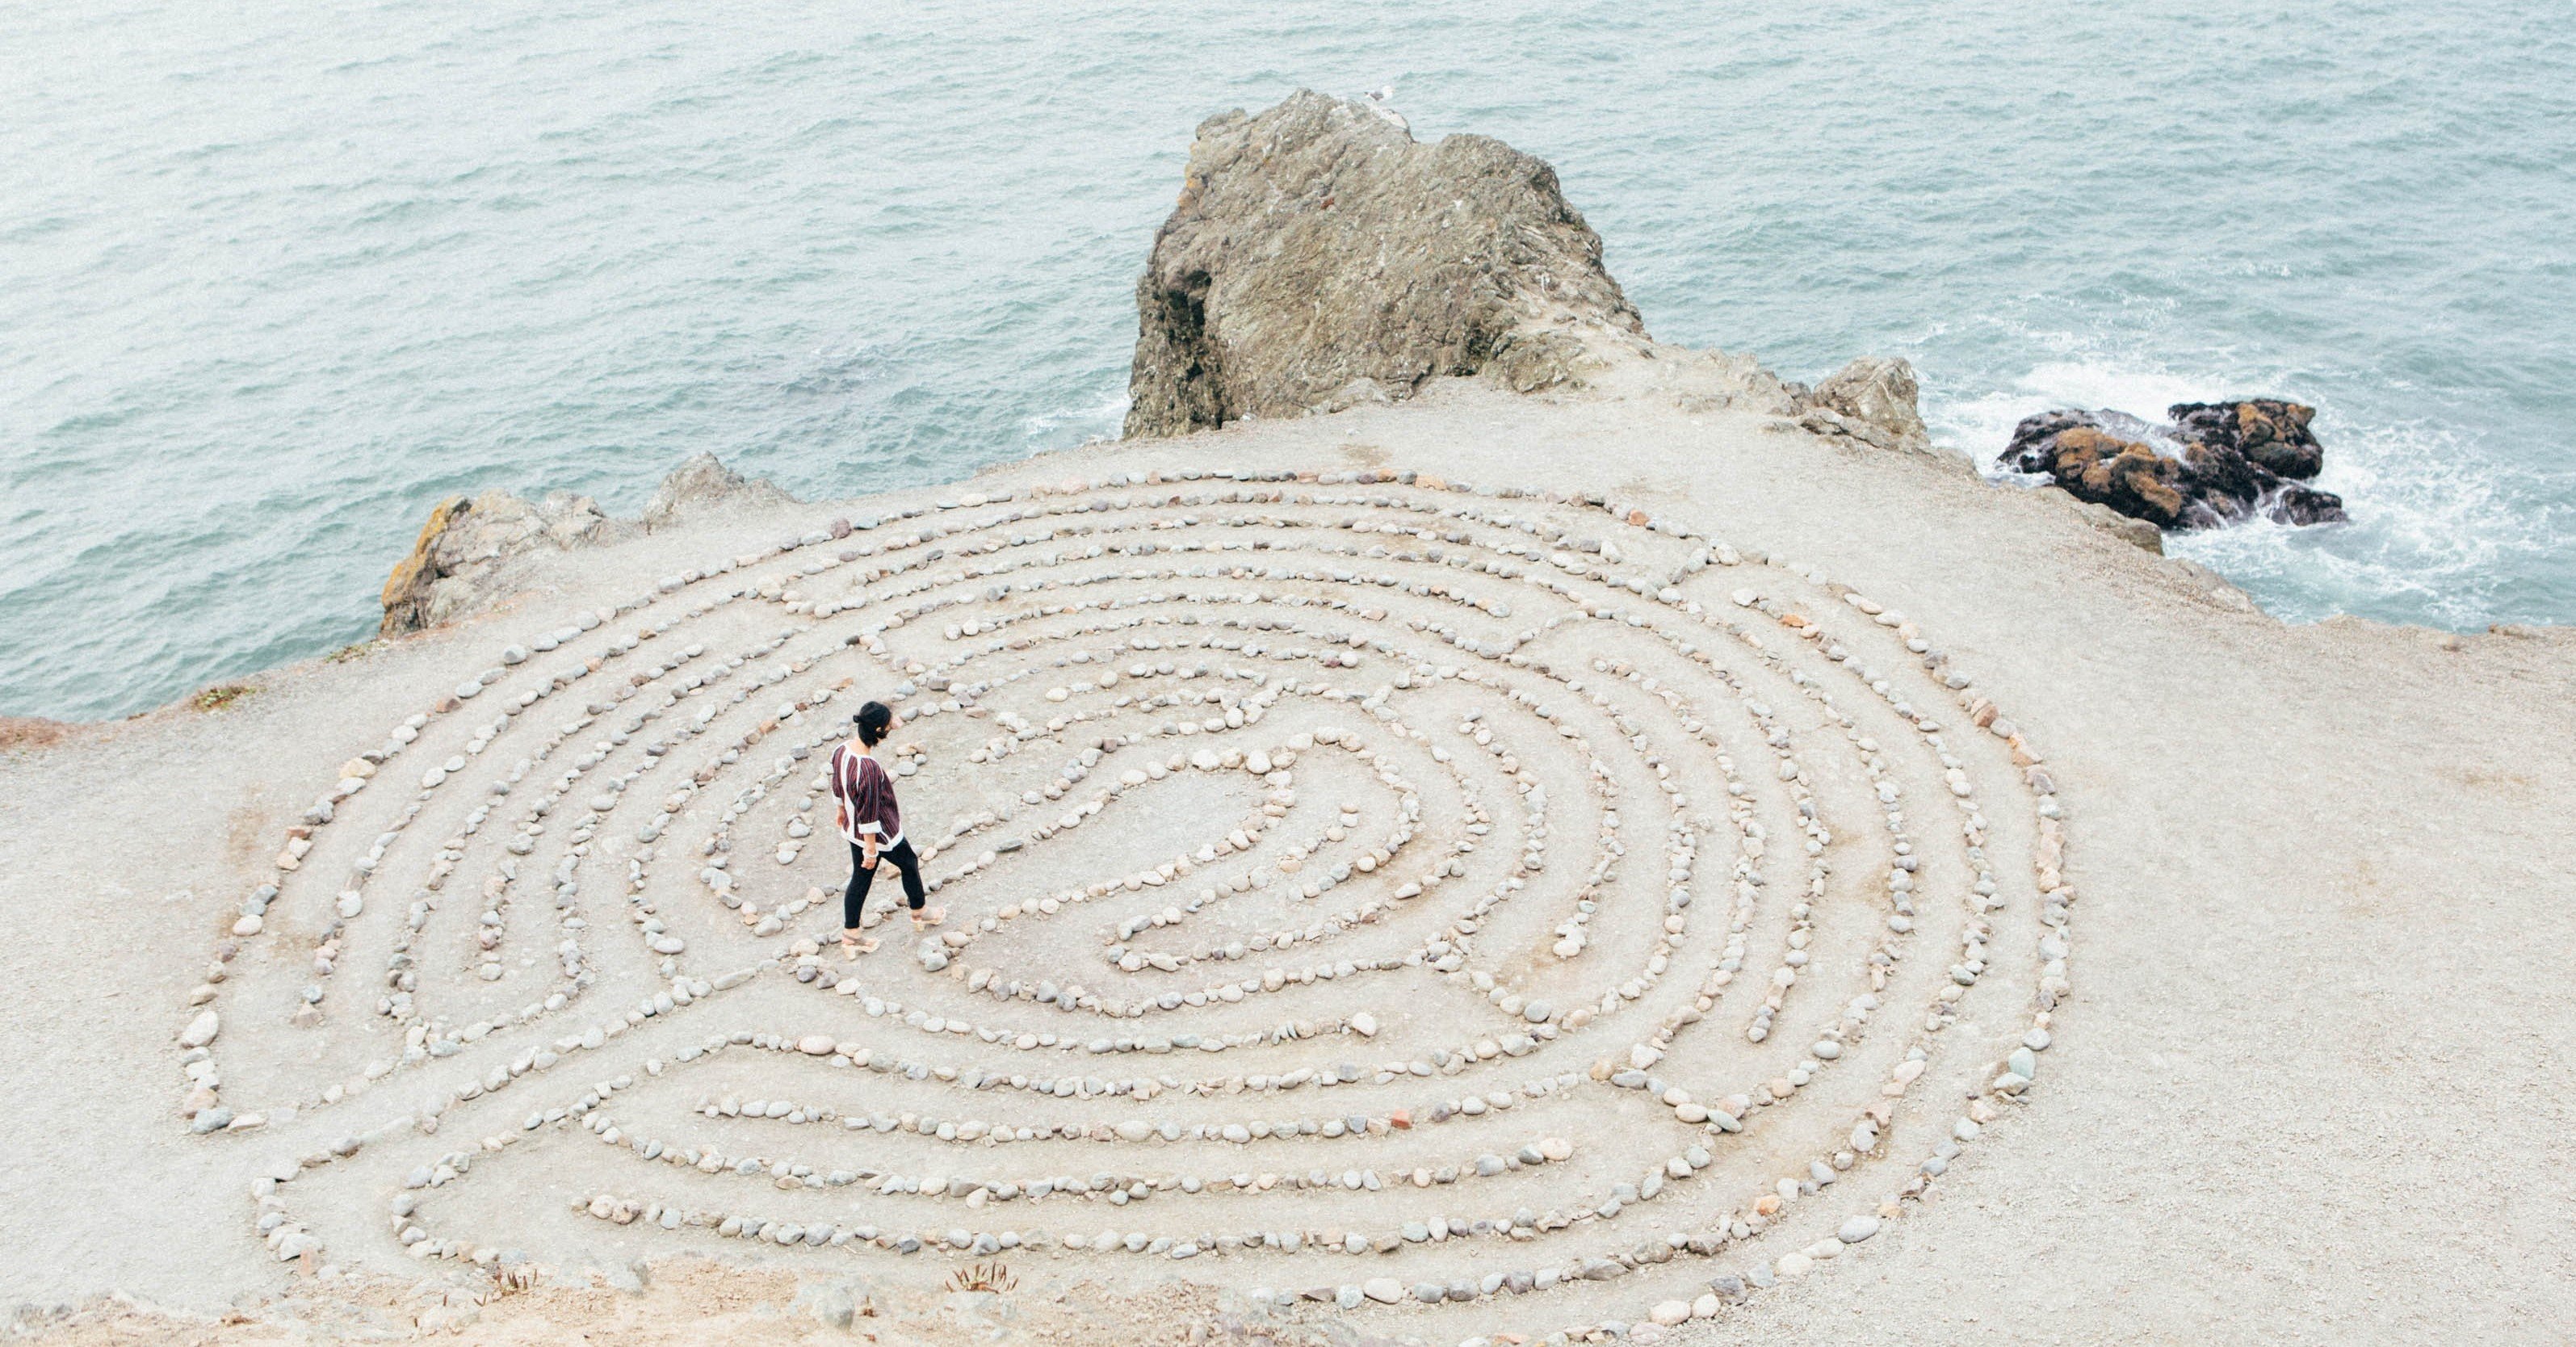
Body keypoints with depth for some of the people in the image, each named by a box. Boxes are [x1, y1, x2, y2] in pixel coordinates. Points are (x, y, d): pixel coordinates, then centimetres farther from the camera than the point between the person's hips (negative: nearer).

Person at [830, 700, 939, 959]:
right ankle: (920, 914, 44)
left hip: (852, 829, 7)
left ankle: (850, 938, 33)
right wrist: (871, 850, -18)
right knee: (910, 864, 21)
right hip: (879, 834, -7)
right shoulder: (869, 770, -37)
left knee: (860, 880, 21)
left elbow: (837, 786, 7)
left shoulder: (842, 750, -12)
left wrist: (842, 810, 25)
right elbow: (869, 815, -28)